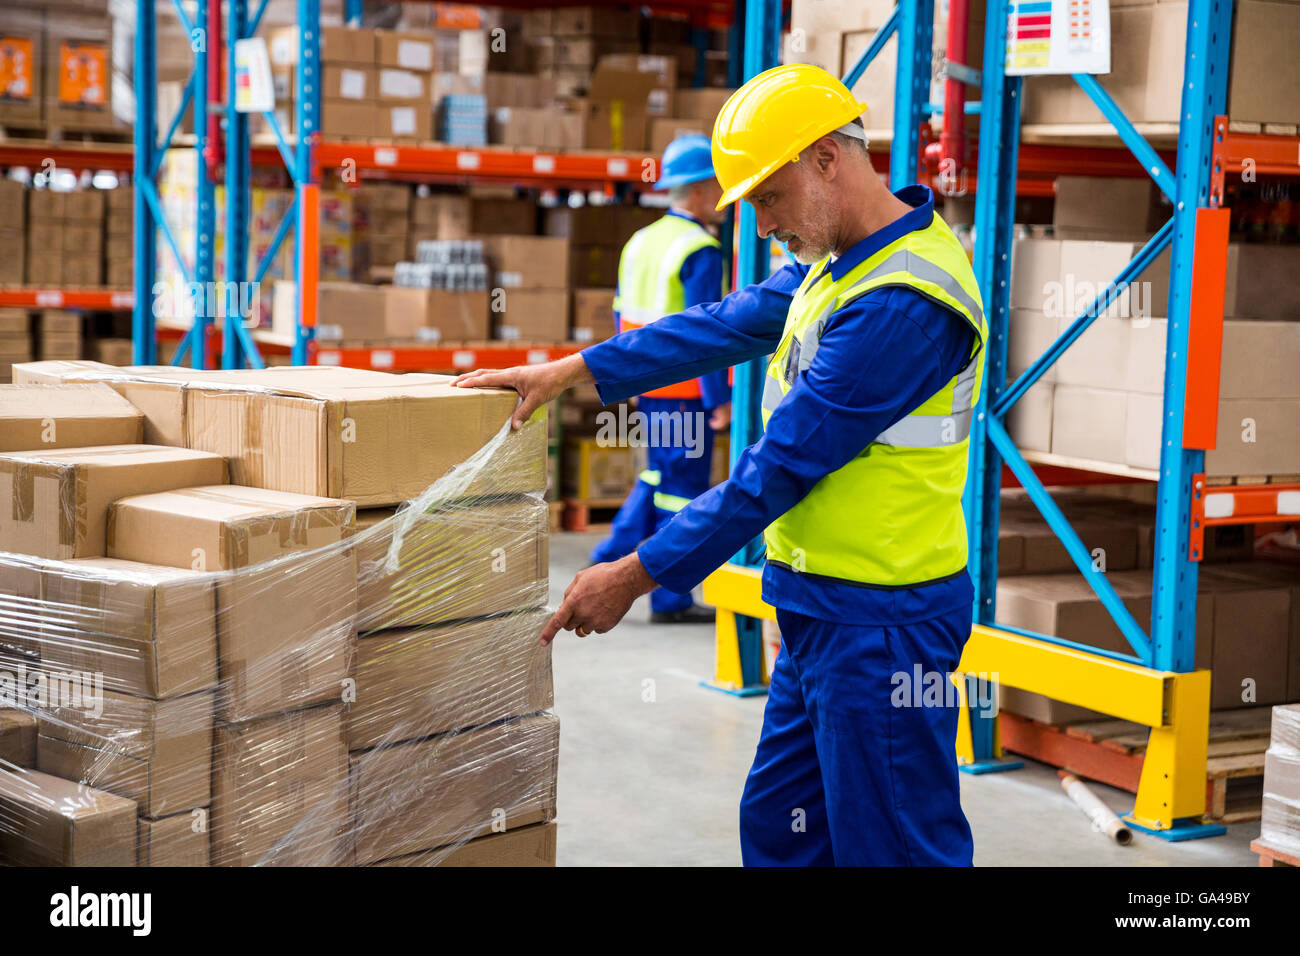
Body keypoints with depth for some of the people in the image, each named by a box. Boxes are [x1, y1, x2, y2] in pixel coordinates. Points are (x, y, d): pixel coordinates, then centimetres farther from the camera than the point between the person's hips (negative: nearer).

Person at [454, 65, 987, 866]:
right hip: (819, 610, 10)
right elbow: (730, 326, 15)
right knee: (778, 829, 18)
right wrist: (569, 372, 10)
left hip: (879, 623, -10)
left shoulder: (904, 301, -23)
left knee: (890, 846, 1)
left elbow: (784, 465, -22)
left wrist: (637, 576, -17)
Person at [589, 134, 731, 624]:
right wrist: (719, 398, -17)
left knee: (658, 475, 21)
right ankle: (670, 598, 7)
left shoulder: (641, 241, 10)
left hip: (647, 383, 8)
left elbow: (624, 315, 15)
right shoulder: (700, 251, -16)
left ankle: (612, 559, 16)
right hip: (685, 391, -8)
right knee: (683, 489, 1)